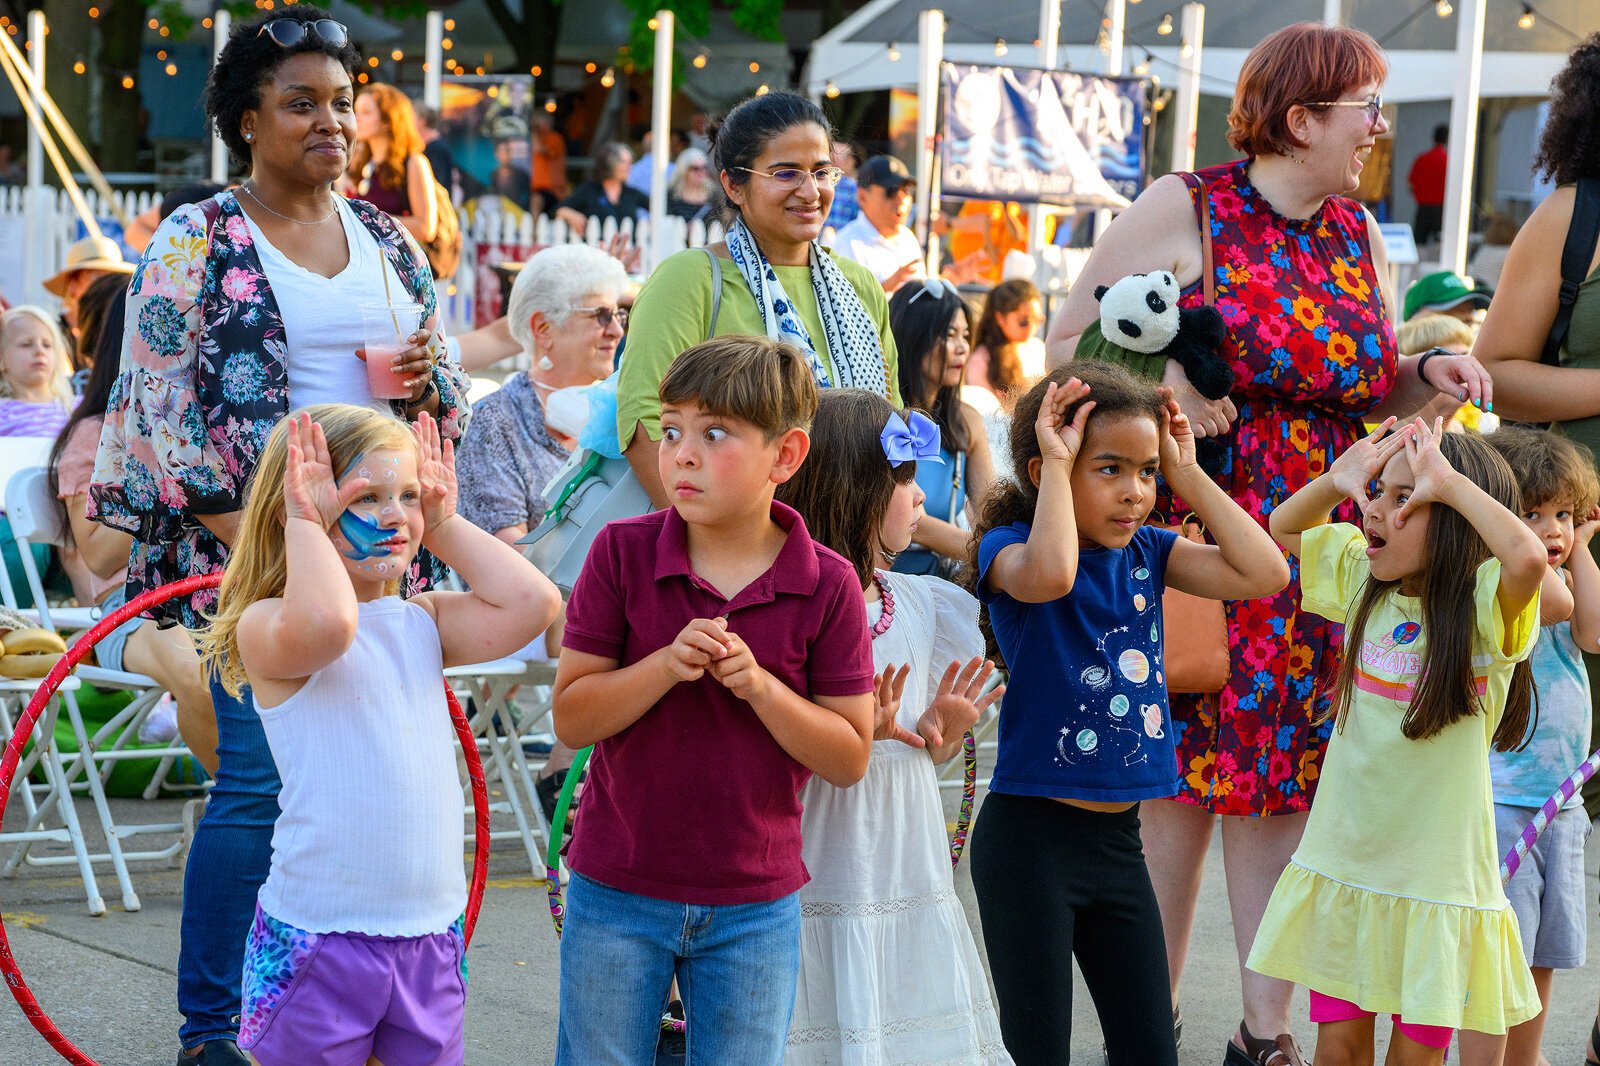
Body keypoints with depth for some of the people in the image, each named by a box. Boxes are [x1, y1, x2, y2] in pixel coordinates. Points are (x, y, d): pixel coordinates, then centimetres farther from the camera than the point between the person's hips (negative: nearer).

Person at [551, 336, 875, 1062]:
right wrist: (667, 666, -23)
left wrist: (758, 684, -21)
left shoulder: (826, 586, -7)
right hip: (617, 893, 0)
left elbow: (850, 758, -6)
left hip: (755, 906, 0)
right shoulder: (622, 553, -7)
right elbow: (571, 718, -8)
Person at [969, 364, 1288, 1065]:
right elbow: (1050, 575, -35)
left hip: (1118, 840, 6)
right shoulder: (1010, 547, -10)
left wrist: (1188, 476, 0)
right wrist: (1057, 465, -22)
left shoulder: (1146, 551, 7)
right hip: (1031, 839, -6)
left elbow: (1265, 574, -2)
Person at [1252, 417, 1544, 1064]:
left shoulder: (1486, 604, -13)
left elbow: (1529, 557, -36)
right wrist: (1338, 478, 3)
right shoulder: (1364, 581, 6)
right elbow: (1283, 530, 21)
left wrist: (1450, 483, -24)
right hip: (1341, 864, 5)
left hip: (1437, 877, -4)